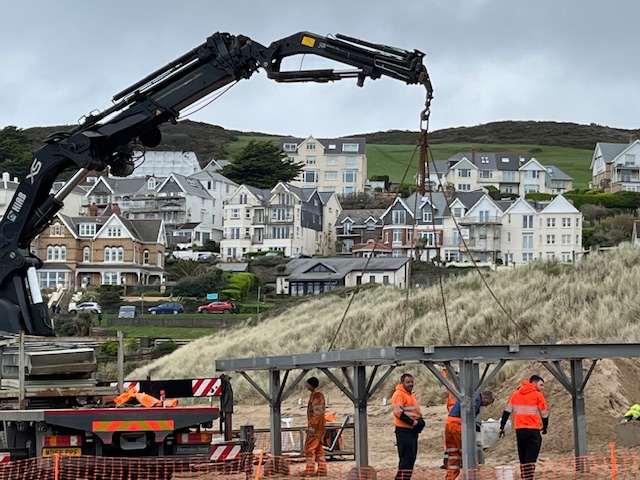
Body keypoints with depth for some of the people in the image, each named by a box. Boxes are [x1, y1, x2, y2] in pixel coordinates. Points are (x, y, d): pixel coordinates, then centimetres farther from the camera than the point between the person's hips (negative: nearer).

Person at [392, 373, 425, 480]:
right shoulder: (399, 394, -9)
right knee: (406, 458, -14)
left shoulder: (412, 395, 21)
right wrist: (413, 422, -19)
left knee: (412, 457, 11)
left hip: (413, 430, 9)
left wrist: (420, 421, 7)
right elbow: (398, 412, -19)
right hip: (404, 430, -9)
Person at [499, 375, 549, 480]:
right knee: (531, 458, -8)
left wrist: (502, 427, 12)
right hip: (533, 430, -5)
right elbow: (544, 414, 2)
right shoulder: (538, 395, -2)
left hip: (519, 430, 5)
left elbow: (507, 411, 10)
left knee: (523, 459, 10)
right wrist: (545, 428, 18)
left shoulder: (516, 394, 11)